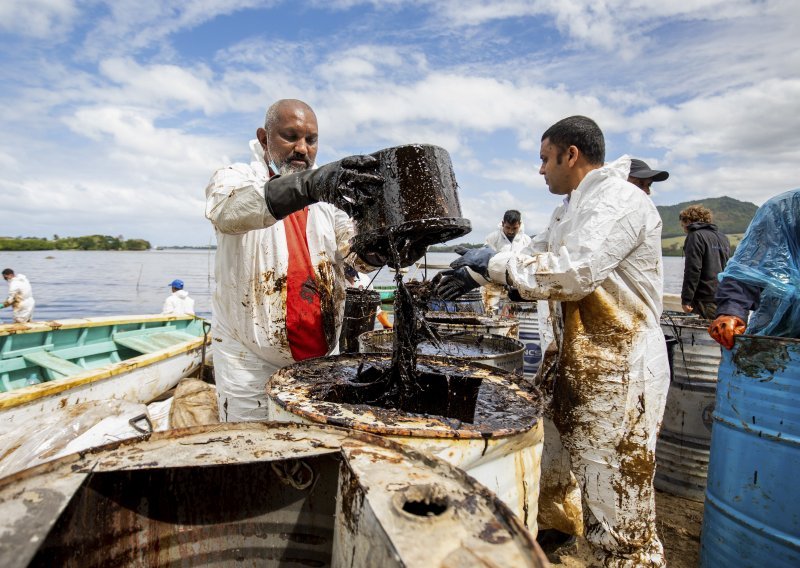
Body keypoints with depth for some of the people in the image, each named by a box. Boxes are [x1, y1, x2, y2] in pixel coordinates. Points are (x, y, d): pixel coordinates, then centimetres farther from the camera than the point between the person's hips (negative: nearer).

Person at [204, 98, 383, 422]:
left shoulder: (331, 193, 8)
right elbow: (228, 209, -27)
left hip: (321, 356, 4)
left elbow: (365, 256, -1)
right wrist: (309, 184, -43)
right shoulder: (235, 179, -2)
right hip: (249, 359, -3)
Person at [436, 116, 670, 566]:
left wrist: (495, 263, -17)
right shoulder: (573, 208, 18)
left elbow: (573, 271, -27)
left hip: (617, 373, -10)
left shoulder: (619, 201, -15)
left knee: (618, 510, -2)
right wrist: (476, 273, 14)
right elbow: (537, 255, 24)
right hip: (577, 362, 10)